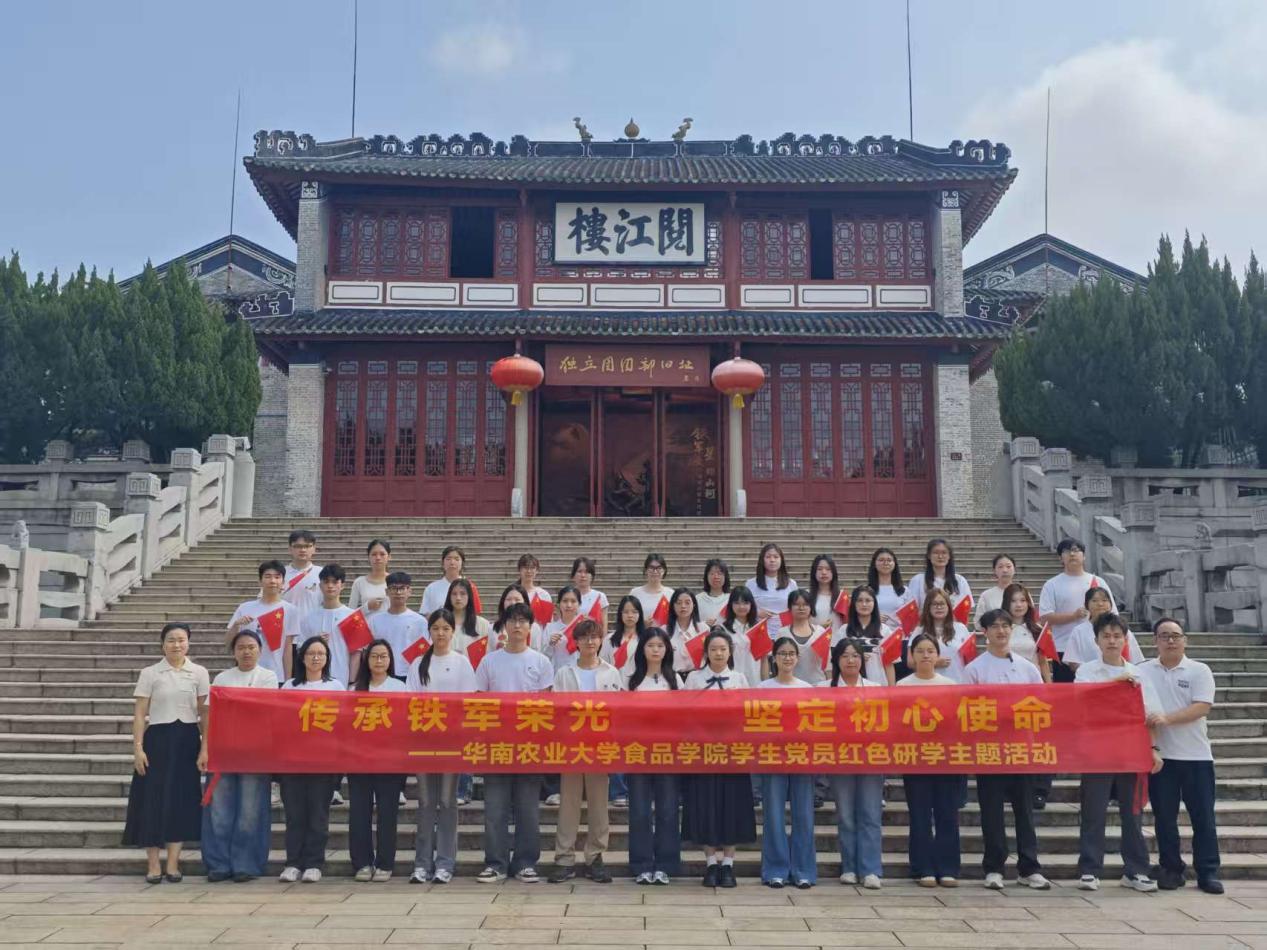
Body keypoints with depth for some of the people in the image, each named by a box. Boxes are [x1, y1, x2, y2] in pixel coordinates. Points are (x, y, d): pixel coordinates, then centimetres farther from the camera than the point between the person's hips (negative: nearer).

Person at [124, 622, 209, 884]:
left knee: (182, 799, 1)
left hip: (187, 741, 1)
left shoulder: (199, 673, 5)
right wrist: (138, 748, -7)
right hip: (157, 739, -1)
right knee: (153, 798, -1)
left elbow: (205, 714, 4)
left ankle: (173, 864, 9)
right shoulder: (150, 673, 3)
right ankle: (153, 865, 7)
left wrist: (204, 749, -3)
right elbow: (140, 713, 1)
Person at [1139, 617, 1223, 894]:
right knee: (1164, 817, 6)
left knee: (1203, 817, 2)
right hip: (1159, 755, 1)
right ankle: (1170, 870, 16)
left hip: (1195, 756, -1)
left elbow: (1202, 707, -11)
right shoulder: (1143, 671, 6)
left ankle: (1208, 873, 10)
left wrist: (1167, 719, -23)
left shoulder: (1199, 671, 1)